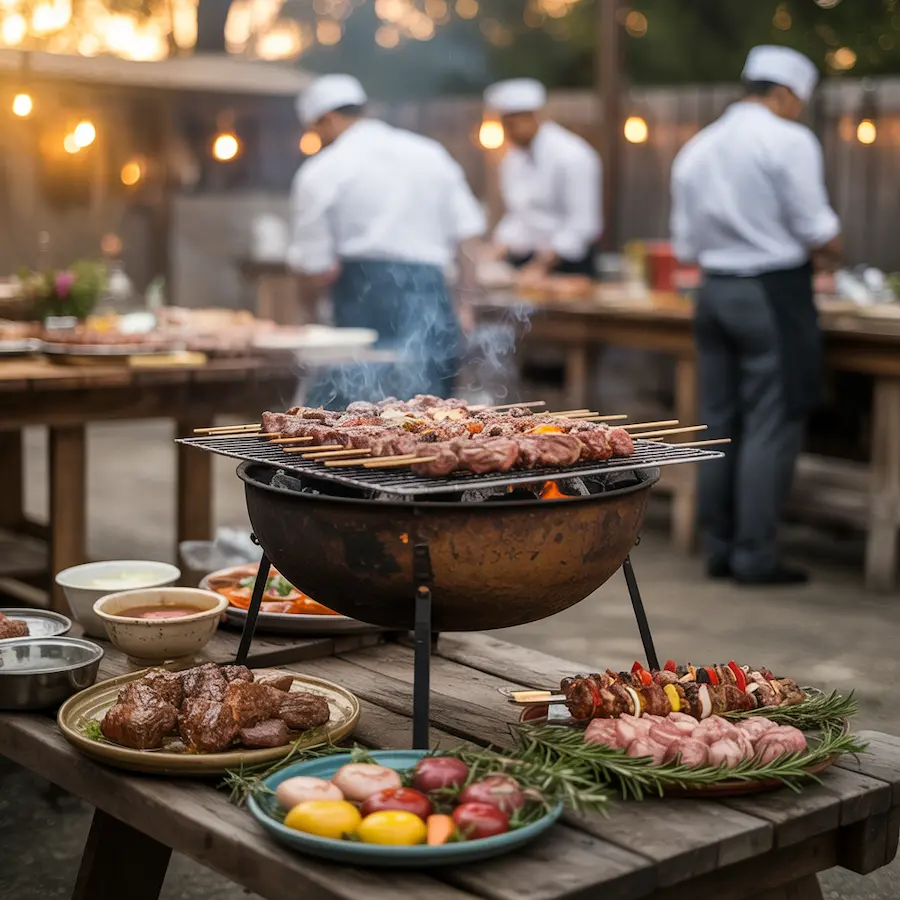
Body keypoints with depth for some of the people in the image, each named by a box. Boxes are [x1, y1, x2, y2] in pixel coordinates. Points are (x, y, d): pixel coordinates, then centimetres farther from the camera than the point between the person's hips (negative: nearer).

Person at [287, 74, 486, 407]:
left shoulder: (319, 173, 1)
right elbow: (466, 238, 12)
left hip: (365, 298, -4)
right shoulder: (430, 153, 15)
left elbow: (318, 272, -2)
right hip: (430, 295, 4)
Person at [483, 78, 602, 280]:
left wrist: (542, 264, -19)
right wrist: (499, 252, 3)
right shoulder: (513, 158, 12)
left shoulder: (572, 156, -13)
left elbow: (582, 224, -16)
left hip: (564, 264, -6)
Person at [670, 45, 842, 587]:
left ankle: (721, 548, 17)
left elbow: (686, 246, 14)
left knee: (720, 422, 11)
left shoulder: (697, 148, 12)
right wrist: (830, 252, 9)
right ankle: (755, 555, -1)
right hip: (774, 293, -7)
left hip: (714, 292, 7)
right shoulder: (789, 140, -9)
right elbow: (816, 227, -11)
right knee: (771, 427, -2)